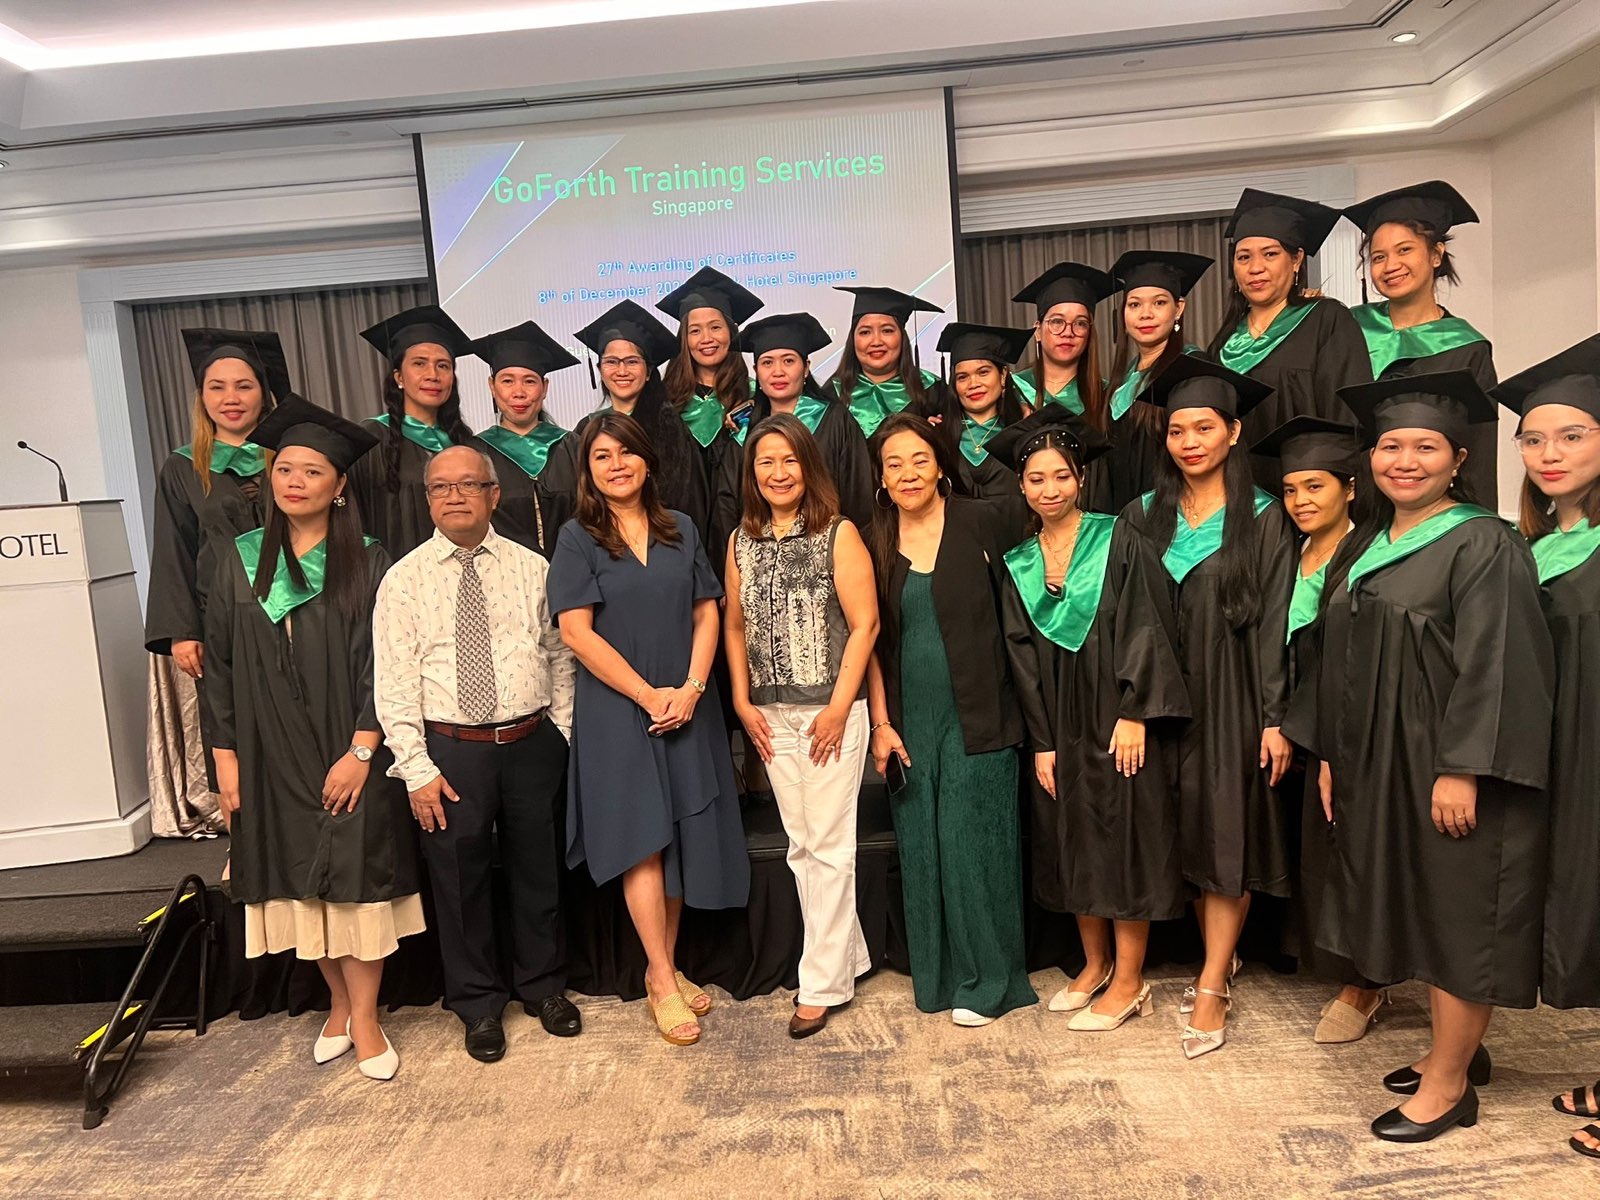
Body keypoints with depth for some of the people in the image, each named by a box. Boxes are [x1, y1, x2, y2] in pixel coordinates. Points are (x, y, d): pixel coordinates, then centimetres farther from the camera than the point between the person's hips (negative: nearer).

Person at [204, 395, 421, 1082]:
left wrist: (361, 750, -14)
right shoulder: (241, 560, 5)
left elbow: (379, 662, -8)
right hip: (271, 756, 3)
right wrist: (225, 754, 2)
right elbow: (220, 662, 6)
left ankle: (364, 1018, 12)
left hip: (349, 754, -3)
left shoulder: (367, 564, -4)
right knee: (302, 883, 10)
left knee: (356, 881, 0)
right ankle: (339, 1004, 27)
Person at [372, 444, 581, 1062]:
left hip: (533, 743, 2)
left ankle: (544, 986, 37)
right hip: (450, 751, -1)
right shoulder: (404, 579, -1)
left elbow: (560, 656, 8)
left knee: (538, 872, 14)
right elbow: (394, 683, -4)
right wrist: (417, 769, -9)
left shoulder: (532, 568, 4)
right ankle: (478, 1005, 32)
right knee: (461, 882, 10)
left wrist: (560, 734, 1)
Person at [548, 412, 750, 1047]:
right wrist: (647, 695, -12)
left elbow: (706, 614, 6)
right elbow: (576, 630, -9)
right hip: (617, 710, -3)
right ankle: (662, 981, 7)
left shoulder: (680, 530, 9)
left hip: (685, 709, 4)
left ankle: (666, 969, 21)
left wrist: (692, 687, -9)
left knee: (682, 840, 6)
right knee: (642, 840, -4)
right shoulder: (577, 537, -1)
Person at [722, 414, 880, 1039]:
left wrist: (839, 708, -13)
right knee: (801, 845, 11)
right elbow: (735, 625, 12)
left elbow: (864, 624, -9)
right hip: (772, 715, 5)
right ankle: (847, 955, 27)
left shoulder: (839, 534, -5)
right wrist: (742, 703, 4)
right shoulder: (742, 540, 9)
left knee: (829, 845, 1)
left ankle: (822, 981, 13)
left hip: (832, 710, -5)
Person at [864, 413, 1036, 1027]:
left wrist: (1006, 706, -5)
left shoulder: (980, 522, -3)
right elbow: (871, 639, 7)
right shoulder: (875, 542, 6)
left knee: (974, 844, 1)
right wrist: (880, 723, 1)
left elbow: (1011, 613, -1)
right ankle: (937, 975, 26)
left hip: (977, 716, -3)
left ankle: (987, 979, 18)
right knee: (922, 849, 10)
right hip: (910, 719, 3)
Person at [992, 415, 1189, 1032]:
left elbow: (1146, 628, -10)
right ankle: (1095, 963, 28)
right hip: (1060, 724, 5)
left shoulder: (1118, 539, -5)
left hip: (1118, 718, -4)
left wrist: (1134, 714, -17)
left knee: (1124, 839, 2)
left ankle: (1128, 981, 14)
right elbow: (1022, 655, 5)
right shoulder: (1017, 564, 7)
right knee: (1072, 842, 11)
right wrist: (1041, 742, 0)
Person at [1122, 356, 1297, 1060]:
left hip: (1234, 699, -3)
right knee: (1187, 836, 9)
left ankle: (1211, 990, 6)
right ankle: (1222, 960, 25)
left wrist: (1276, 719, -11)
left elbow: (1274, 624, -6)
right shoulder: (1144, 517, 6)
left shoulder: (1264, 518, -3)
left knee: (1227, 837, -1)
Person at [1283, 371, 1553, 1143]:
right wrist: (1330, 755, 11)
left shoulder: (1483, 545, -11)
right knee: (1417, 909, 16)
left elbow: (1494, 666, -18)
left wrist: (1461, 770, -22)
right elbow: (1342, 661, 13)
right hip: (1378, 768, 8)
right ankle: (1457, 1050, 33)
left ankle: (1448, 1086, 16)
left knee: (1457, 915, 3)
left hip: (1451, 771, -7)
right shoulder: (1369, 549, 11)